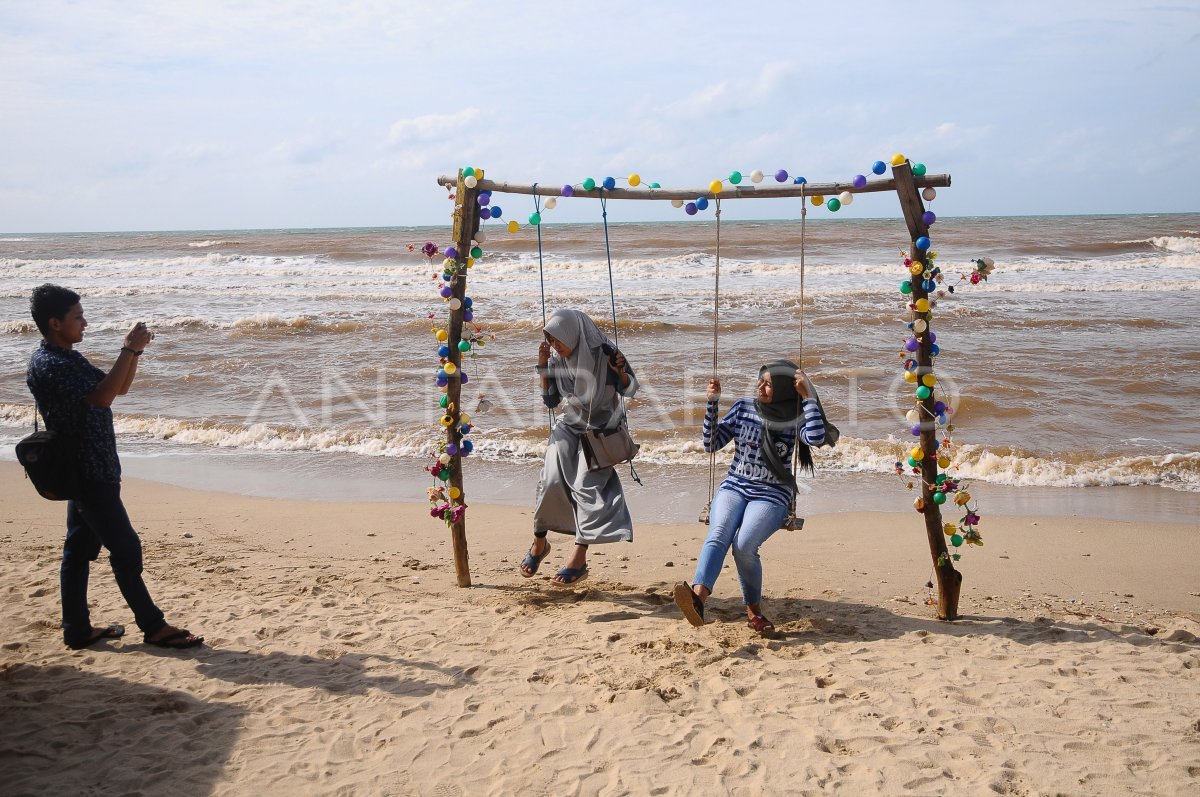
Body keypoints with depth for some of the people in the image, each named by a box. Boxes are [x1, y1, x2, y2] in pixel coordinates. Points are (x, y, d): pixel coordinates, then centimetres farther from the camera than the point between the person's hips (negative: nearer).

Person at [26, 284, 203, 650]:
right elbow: (102, 397, -29)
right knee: (126, 548, -4)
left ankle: (77, 630, 21)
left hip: (90, 470, 10)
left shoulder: (69, 359, 13)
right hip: (87, 472, -10)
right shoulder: (48, 365, -18)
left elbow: (119, 387, 19)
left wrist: (136, 350, 5)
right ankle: (153, 627, 4)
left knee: (80, 548, 13)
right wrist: (128, 350, -25)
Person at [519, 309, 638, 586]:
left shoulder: (604, 353, -18)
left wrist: (621, 373, -30)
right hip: (570, 427, 4)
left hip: (602, 430, -4)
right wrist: (543, 368, -11)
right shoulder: (556, 359, -6)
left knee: (586, 485, -15)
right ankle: (539, 541, 11)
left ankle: (580, 557, -13)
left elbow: (630, 390, -9)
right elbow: (551, 401, 0)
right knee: (552, 481, -10)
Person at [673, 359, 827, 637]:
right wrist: (712, 402, 1)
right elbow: (711, 444, 9)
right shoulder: (743, 408, 9)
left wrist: (808, 396, -15)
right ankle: (698, 596, -50)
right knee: (718, 536, -29)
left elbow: (816, 438, -20)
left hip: (771, 496, -2)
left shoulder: (793, 419, 2)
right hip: (734, 488, 3)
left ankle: (754, 609, -6)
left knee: (744, 545, -29)